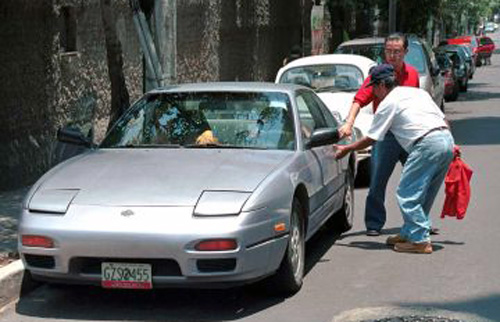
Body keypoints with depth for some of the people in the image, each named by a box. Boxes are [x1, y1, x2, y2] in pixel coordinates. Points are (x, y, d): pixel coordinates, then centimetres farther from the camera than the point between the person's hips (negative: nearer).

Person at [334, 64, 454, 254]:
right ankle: (409, 233, 25)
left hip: (427, 144, -8)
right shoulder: (418, 92, 26)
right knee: (423, 194, 17)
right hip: (447, 138, 9)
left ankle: (420, 241, -4)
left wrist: (346, 149, 21)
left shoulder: (387, 103, 5)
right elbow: (443, 119, 23)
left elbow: (371, 139, 8)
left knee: (407, 194, -2)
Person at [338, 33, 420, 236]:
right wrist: (349, 123, -31)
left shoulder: (413, 74, 7)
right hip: (385, 135, -4)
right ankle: (374, 224, 9)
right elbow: (359, 100, -16)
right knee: (378, 182, -3)